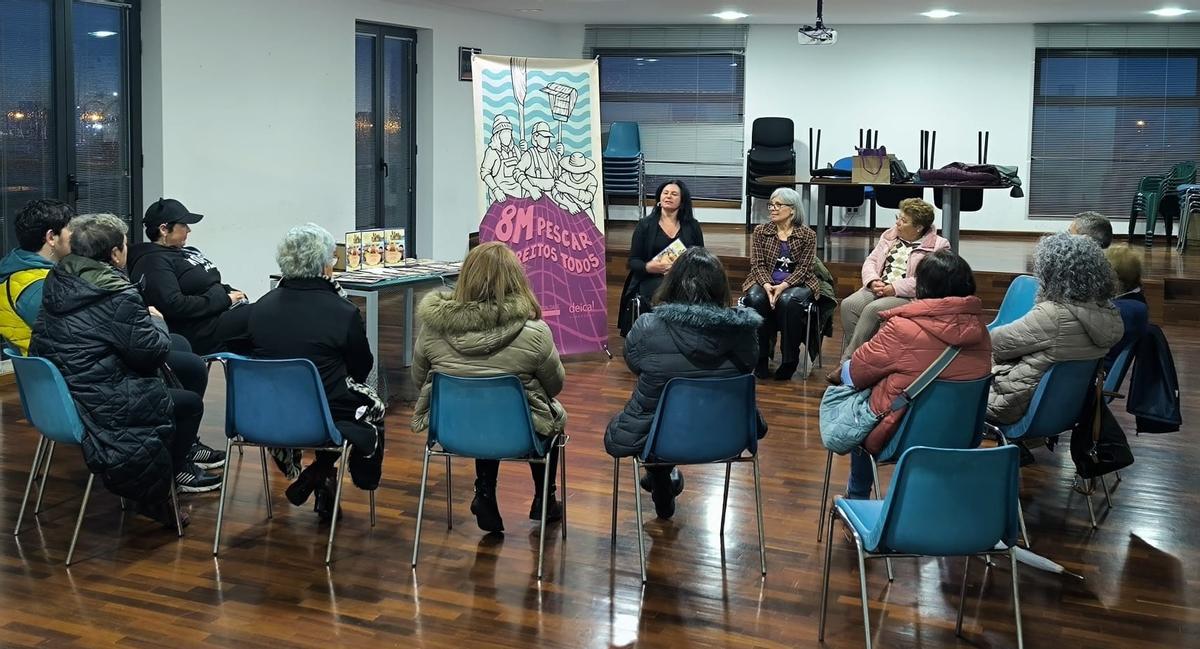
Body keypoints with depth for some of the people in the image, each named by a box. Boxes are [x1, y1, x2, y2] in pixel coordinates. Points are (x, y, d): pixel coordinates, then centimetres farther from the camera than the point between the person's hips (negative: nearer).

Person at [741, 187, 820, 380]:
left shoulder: (807, 235, 1)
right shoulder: (760, 231, 7)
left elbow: (803, 268, -5)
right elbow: (758, 264, 0)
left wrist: (783, 286, -22)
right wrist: (767, 285, -19)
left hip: (796, 283, -2)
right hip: (766, 282, 2)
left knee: (787, 301, -36)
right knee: (755, 299, -32)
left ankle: (789, 360, -24)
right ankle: (761, 358, -22)